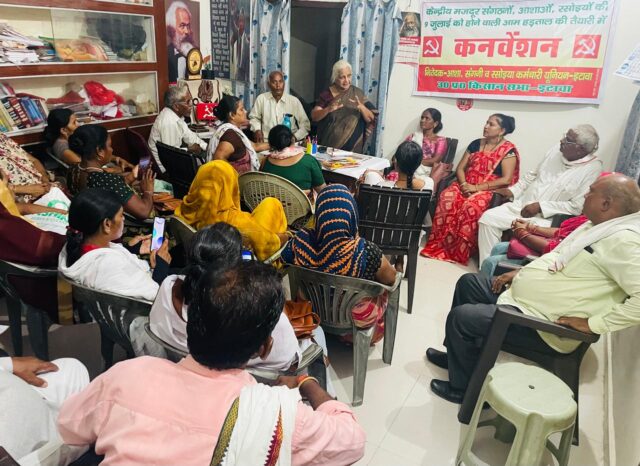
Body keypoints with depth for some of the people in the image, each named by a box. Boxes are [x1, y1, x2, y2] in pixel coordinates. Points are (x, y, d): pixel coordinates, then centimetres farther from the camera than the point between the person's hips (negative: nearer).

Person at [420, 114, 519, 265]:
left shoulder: (508, 150, -3)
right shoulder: (476, 144, 13)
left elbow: (506, 179, -13)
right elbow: (460, 168, 11)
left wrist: (477, 187, -18)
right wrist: (464, 184, -11)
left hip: (489, 191, -4)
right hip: (466, 186, 5)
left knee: (471, 206, -37)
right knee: (446, 198, -28)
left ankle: (459, 252, -27)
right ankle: (437, 245, -23)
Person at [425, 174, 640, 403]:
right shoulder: (598, 225, 9)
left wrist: (592, 323, -26)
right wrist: (521, 272, 11)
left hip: (543, 326, -11)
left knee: (460, 316, -15)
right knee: (468, 282, 16)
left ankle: (465, 388, 8)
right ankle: (458, 353, 29)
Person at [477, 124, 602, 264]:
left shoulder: (593, 169, -9)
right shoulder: (556, 150, 9)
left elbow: (577, 206, -14)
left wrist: (540, 206, -17)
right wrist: (512, 190, 8)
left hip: (547, 218, -6)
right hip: (522, 204, 6)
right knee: (488, 218, -15)